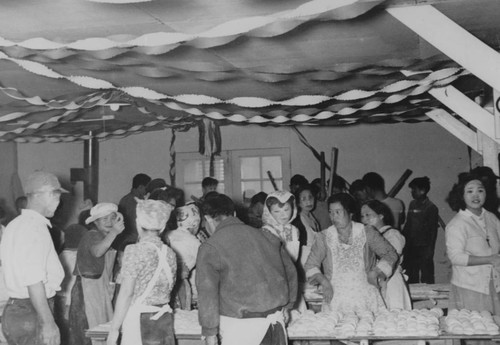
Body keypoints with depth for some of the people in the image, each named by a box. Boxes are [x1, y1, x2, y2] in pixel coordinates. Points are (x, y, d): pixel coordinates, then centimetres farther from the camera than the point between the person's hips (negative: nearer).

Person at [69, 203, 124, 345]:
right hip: (88, 289, -8)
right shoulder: (92, 235, -12)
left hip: (102, 290, 8)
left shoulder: (106, 237, 15)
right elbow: (97, 251, -37)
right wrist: (114, 232, -47)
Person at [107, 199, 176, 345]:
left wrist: (114, 329, -8)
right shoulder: (169, 253, 6)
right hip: (165, 320, 6)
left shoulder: (135, 251, -11)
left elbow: (126, 293, -12)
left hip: (140, 320, -6)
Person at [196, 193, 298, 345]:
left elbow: (207, 291, -11)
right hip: (277, 316, 5)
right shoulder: (264, 235, 8)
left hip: (241, 324, -5)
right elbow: (290, 271, 14)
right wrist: (286, 305, 24)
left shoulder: (210, 247, -6)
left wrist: (210, 332, -4)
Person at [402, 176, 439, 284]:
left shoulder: (431, 207, -6)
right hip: (410, 247, 6)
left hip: (424, 247, -6)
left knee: (426, 277, -3)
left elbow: (433, 230, -9)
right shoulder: (412, 204, 12)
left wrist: (430, 249, -13)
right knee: (410, 276, 9)